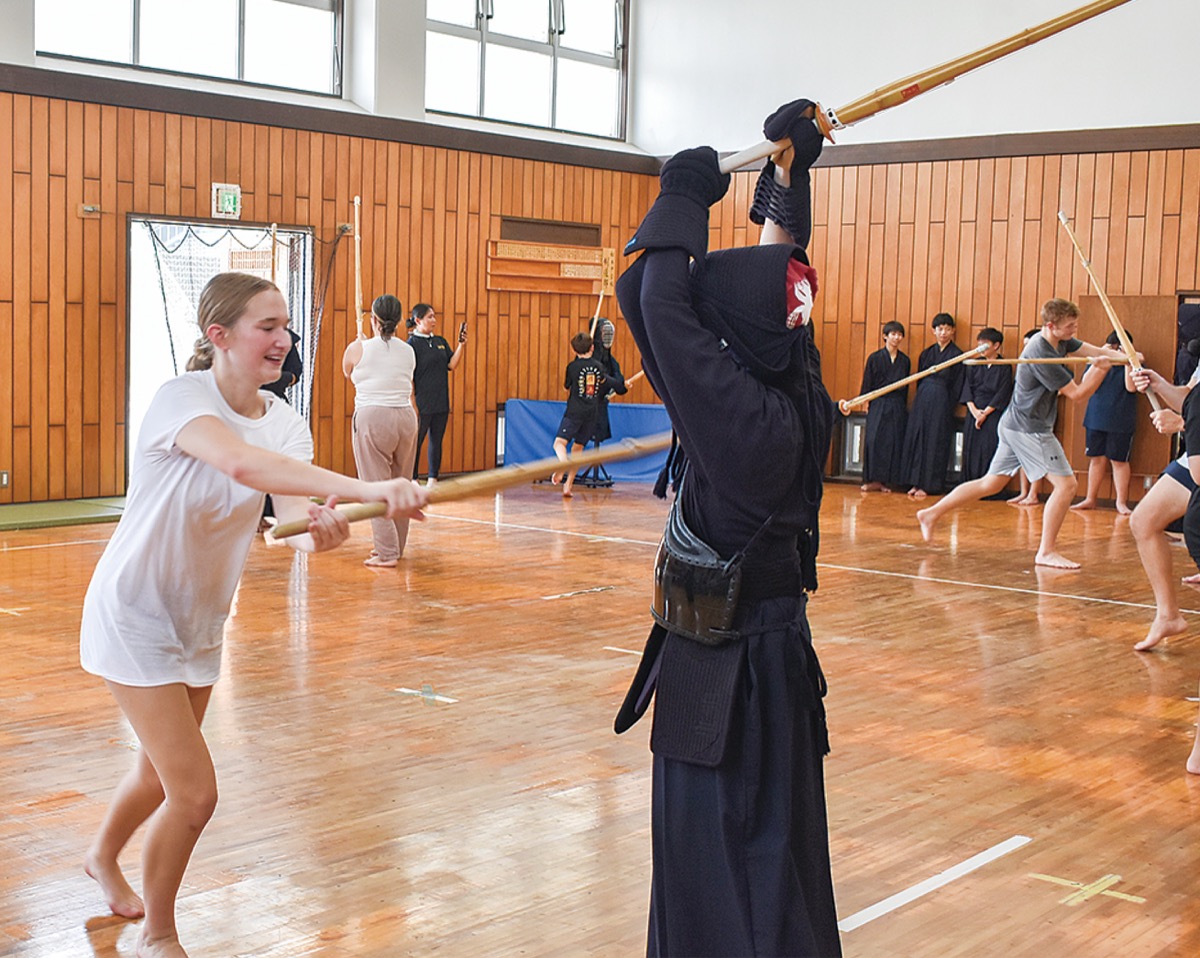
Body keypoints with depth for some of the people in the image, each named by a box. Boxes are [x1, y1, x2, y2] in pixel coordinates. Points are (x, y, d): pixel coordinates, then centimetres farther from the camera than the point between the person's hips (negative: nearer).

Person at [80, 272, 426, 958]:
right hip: (137, 616, -7)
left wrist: (323, 530, -46)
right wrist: (366, 489, -57)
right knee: (195, 793, -11)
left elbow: (296, 520, -21)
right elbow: (240, 463, -46)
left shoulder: (284, 425, -5)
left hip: (201, 621, 7)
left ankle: (105, 857, 56)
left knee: (162, 773, 23)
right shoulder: (181, 398, -24)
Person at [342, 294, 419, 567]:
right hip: (406, 418, 5)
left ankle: (386, 553, -6)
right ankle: (395, 547, 24)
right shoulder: (408, 352, 9)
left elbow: (347, 373, 20)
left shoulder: (358, 349, -2)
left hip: (372, 419, -5)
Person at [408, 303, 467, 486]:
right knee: (416, 442, 1)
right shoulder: (412, 344, -8)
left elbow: (452, 365, 5)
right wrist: (412, 404, -15)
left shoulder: (440, 342, 11)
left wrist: (461, 345, -7)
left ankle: (432, 480, 19)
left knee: (436, 441, 11)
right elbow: (408, 377, -11)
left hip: (441, 403, 7)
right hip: (422, 403, -6)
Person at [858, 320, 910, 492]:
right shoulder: (875, 358, 1)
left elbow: (905, 387, 14)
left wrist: (904, 407, 9)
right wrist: (867, 403, -7)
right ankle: (873, 480, -4)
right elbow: (867, 383, 1)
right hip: (878, 405, -3)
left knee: (893, 442, -1)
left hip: (897, 407, 3)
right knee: (874, 440, -9)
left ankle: (885, 481, 3)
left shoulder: (904, 361, 10)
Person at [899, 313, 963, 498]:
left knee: (935, 443, -3)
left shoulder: (956, 354, -2)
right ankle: (917, 483, 10)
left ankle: (928, 484, 3)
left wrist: (948, 408, -8)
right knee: (916, 439, 3)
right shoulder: (926, 353, 12)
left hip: (941, 401, -5)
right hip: (922, 399, 5)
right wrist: (920, 398, 4)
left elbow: (957, 386, -4)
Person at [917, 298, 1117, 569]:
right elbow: (1077, 394, -17)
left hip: (1016, 425, 10)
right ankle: (1046, 552, -3)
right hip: (1030, 428, -10)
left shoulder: (1061, 341, 8)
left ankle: (932, 513, 19)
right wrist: (1100, 368, -14)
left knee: (991, 484, 15)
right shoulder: (1041, 354, -22)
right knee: (1066, 484, -8)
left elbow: (1095, 351, 7)